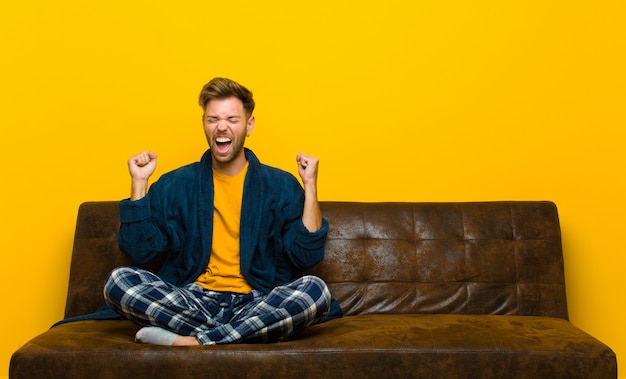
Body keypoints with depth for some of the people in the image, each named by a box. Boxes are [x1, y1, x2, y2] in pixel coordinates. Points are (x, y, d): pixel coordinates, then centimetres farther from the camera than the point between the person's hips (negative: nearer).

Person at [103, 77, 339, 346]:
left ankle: (189, 342, -25)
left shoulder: (281, 186, 7)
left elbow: (306, 255, -2)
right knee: (119, 281, -23)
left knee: (315, 291, -29)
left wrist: (310, 186, -6)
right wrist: (139, 182, 0)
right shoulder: (174, 185, 10)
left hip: (256, 304, -1)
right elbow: (139, 251, 3)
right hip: (191, 302, 1)